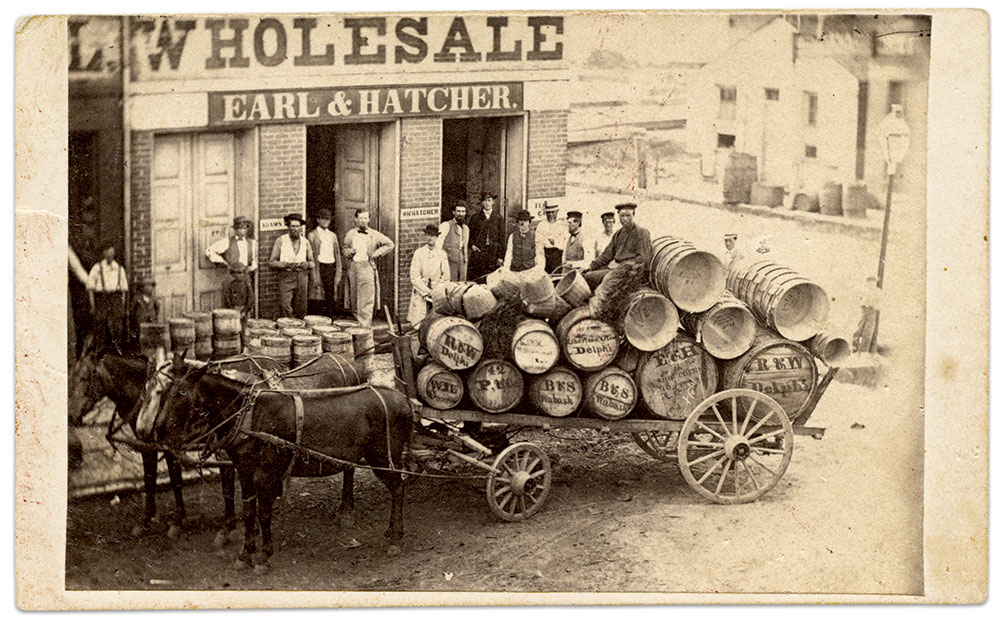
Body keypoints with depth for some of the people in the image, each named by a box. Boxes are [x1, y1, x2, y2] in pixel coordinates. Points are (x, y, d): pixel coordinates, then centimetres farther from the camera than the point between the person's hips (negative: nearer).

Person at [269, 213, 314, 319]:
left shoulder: (305, 242, 11)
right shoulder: (280, 241, 3)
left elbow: (312, 262, 17)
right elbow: (273, 262, 2)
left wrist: (307, 264, -7)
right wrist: (286, 264, -16)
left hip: (302, 277, 3)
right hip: (286, 278, -2)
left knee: (301, 310, 1)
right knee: (286, 307, -12)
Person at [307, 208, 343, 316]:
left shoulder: (333, 235, 16)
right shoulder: (312, 235, 1)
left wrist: (339, 274, 10)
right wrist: (314, 276, -10)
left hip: (332, 267, 5)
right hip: (319, 268, -5)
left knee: (331, 299, 2)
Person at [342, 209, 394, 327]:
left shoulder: (374, 235, 4)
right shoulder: (350, 234, 12)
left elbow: (390, 245, 9)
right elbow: (344, 250, 20)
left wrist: (377, 253, 0)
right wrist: (350, 251, -2)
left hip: (367, 267, -3)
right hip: (353, 267, 3)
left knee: (367, 301, -10)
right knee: (353, 299, 8)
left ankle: (365, 328, -11)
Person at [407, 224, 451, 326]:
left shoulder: (442, 254, 10)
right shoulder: (419, 253, 4)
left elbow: (446, 277, 8)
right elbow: (414, 277, -2)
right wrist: (427, 292, -10)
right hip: (421, 294, -1)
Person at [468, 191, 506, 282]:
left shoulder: (498, 217, 7)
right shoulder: (475, 217, 8)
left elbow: (502, 237, 5)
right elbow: (468, 233, 15)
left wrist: (501, 256, -1)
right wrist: (471, 245, -3)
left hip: (494, 254, 0)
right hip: (478, 252, 0)